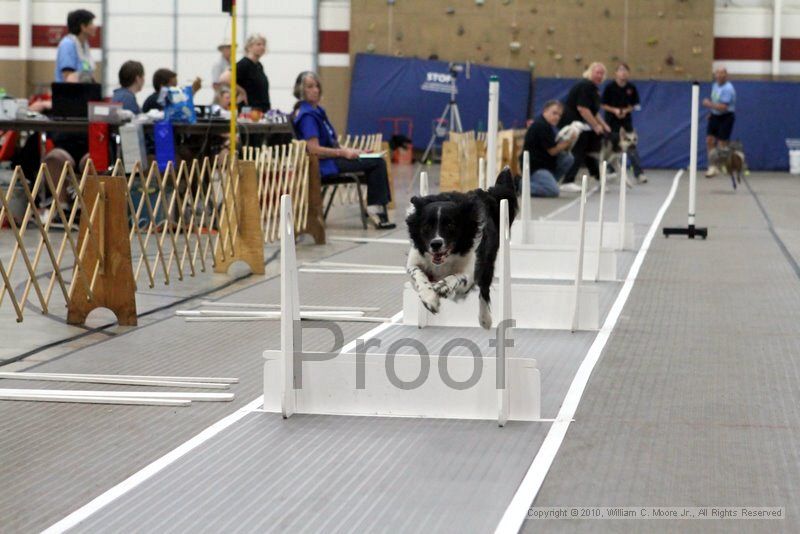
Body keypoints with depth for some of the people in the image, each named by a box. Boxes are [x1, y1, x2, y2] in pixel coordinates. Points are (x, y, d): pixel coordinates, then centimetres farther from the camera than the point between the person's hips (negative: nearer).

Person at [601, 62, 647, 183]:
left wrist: (626, 110, -14)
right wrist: (614, 110, -18)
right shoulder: (610, 87, -7)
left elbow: (634, 105, 5)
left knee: (631, 146, -2)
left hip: (626, 121, 1)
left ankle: (639, 173, 0)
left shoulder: (631, 88, -2)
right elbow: (603, 105, -4)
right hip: (612, 121, -1)